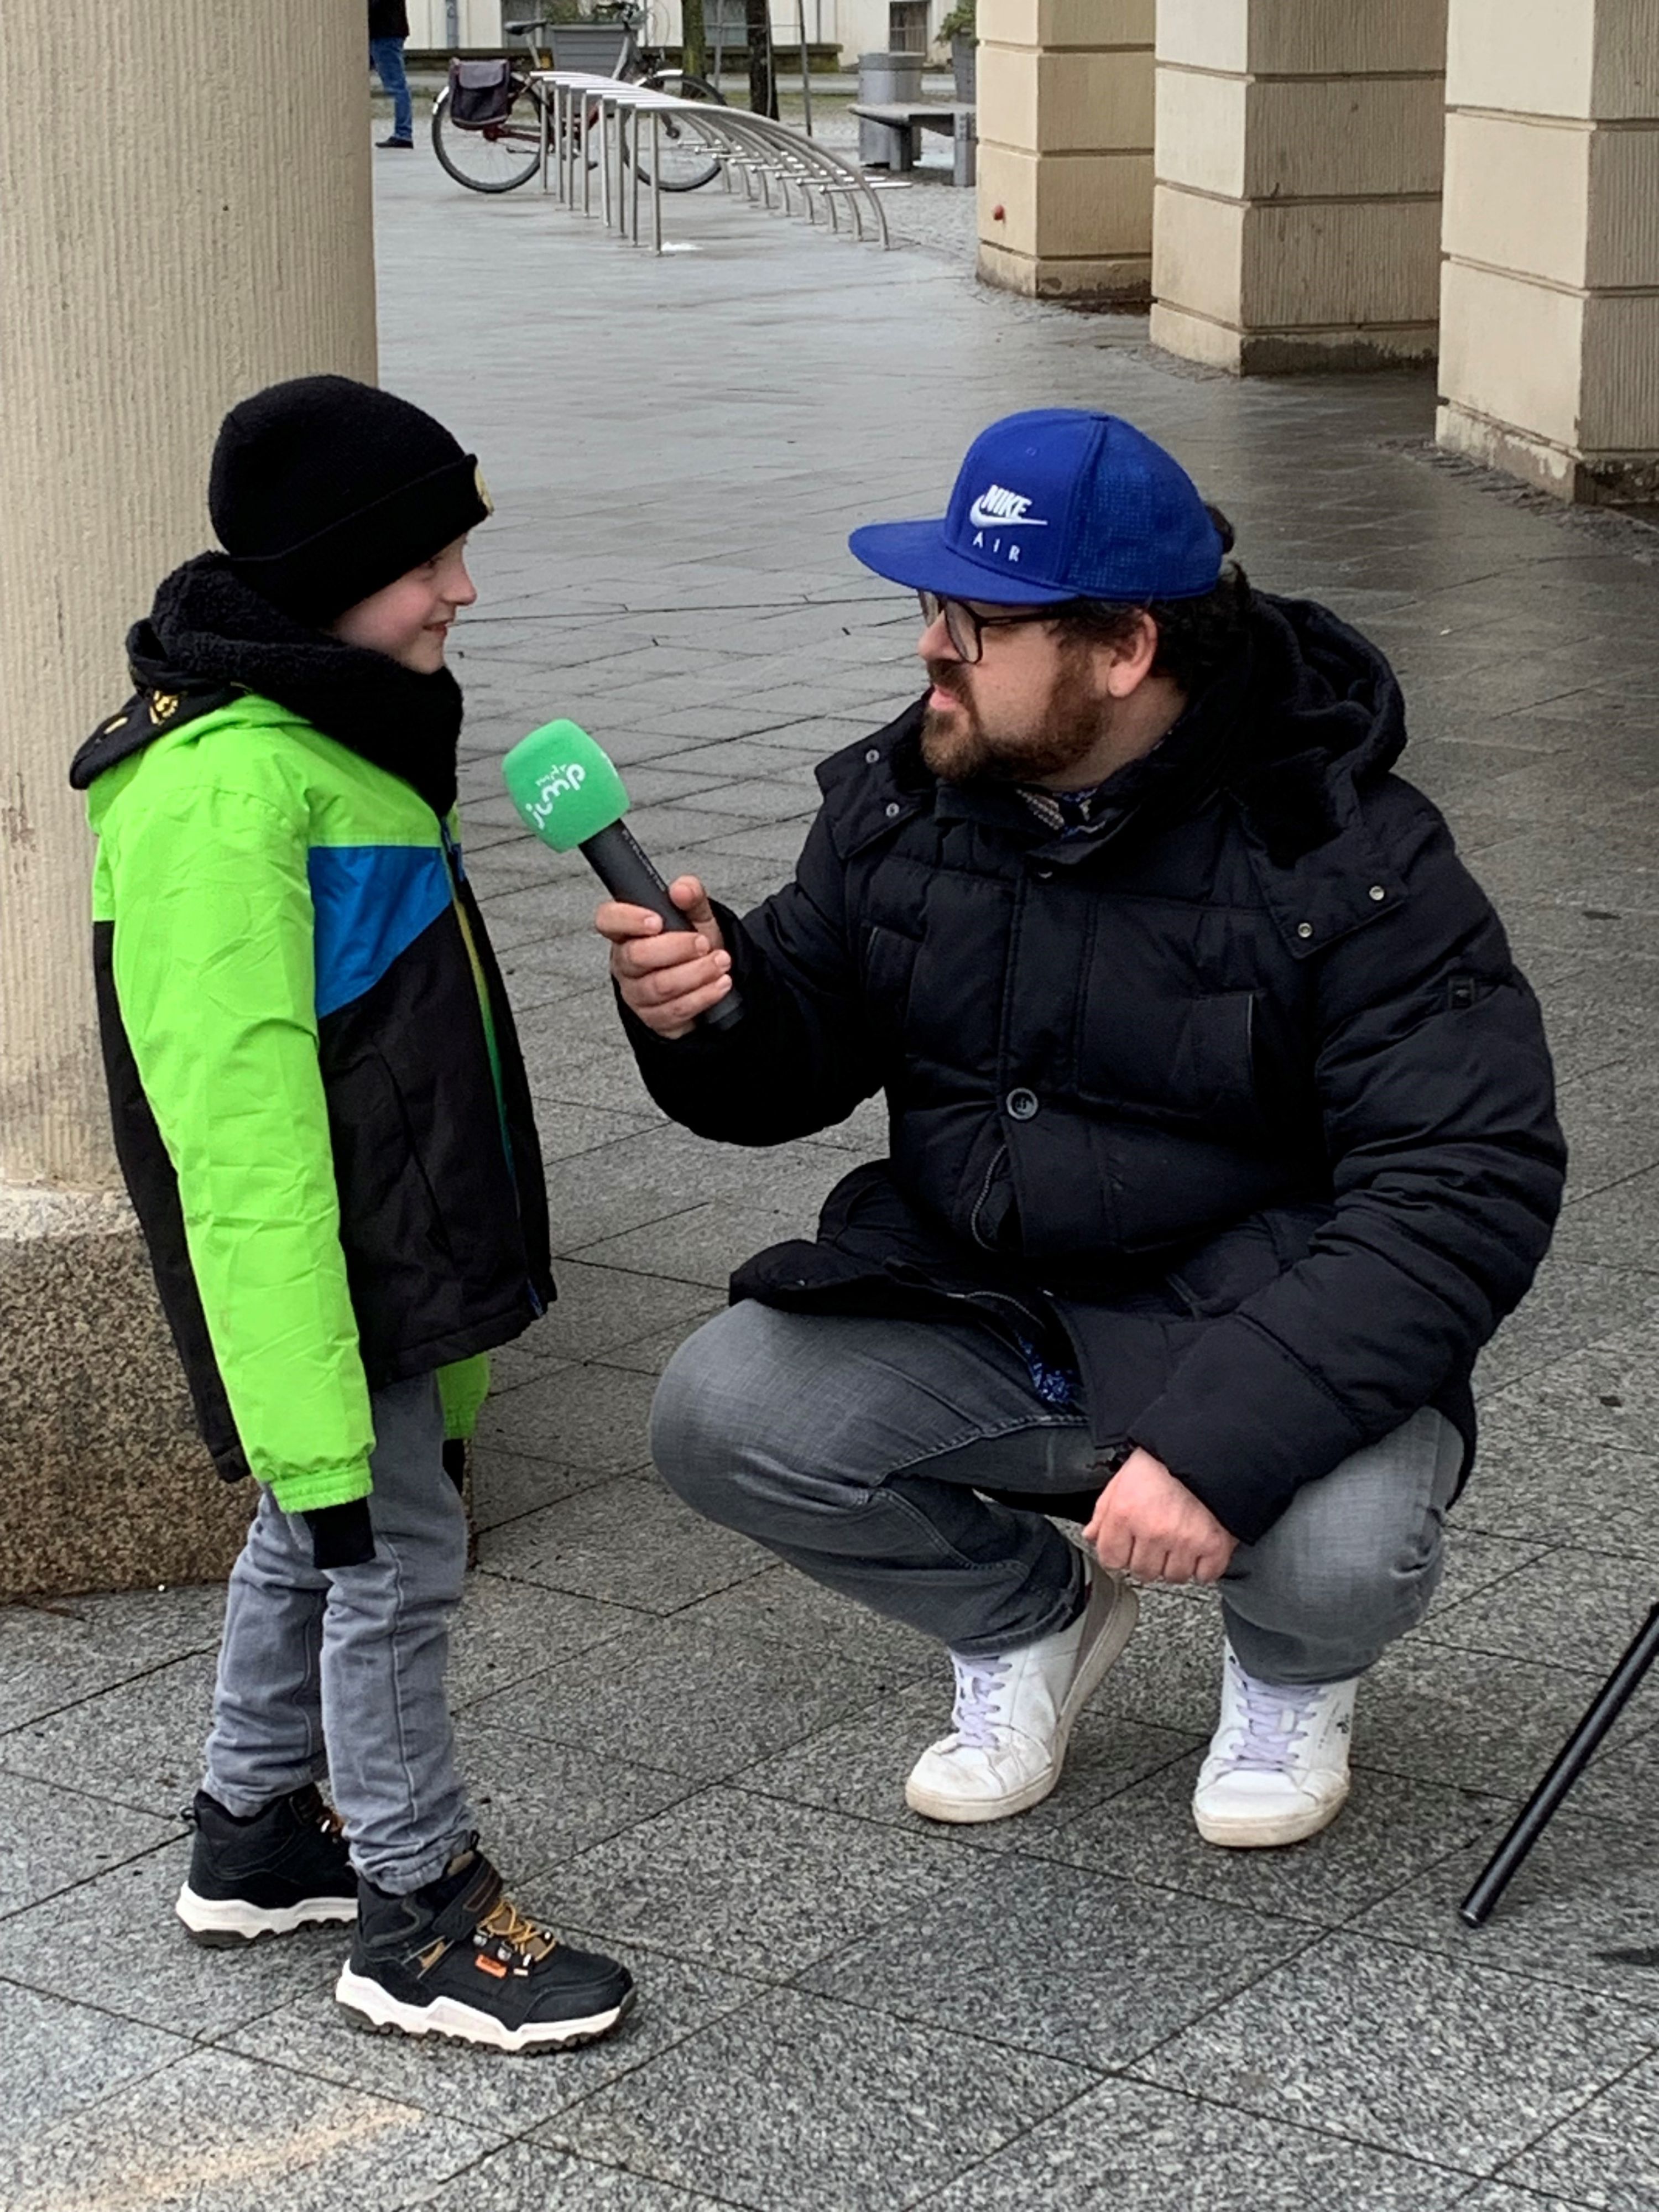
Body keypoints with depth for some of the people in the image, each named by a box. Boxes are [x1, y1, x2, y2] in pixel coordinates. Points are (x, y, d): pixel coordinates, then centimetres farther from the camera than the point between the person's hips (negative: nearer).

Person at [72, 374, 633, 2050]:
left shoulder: (324, 738, 11)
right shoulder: (228, 785, -24)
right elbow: (237, 1119, -27)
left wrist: (446, 1293, 27)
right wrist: (312, 1404, -28)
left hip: (393, 1246, 10)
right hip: (321, 1268, -10)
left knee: (313, 1538, 20)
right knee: (393, 1552, -1)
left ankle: (254, 1840, 36)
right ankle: (419, 1918, 12)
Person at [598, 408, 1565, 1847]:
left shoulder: (1342, 857, -19)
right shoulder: (901, 797, -2)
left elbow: (1467, 1187, -25)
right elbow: (797, 1065, 8)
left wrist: (1221, 1441, -35)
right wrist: (708, 1009, -20)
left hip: (1254, 1330, -5)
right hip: (970, 1316, 5)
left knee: (1342, 1545, -33)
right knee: (719, 1416, -18)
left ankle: (1292, 1672, 10)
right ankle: (1025, 1614, 13)